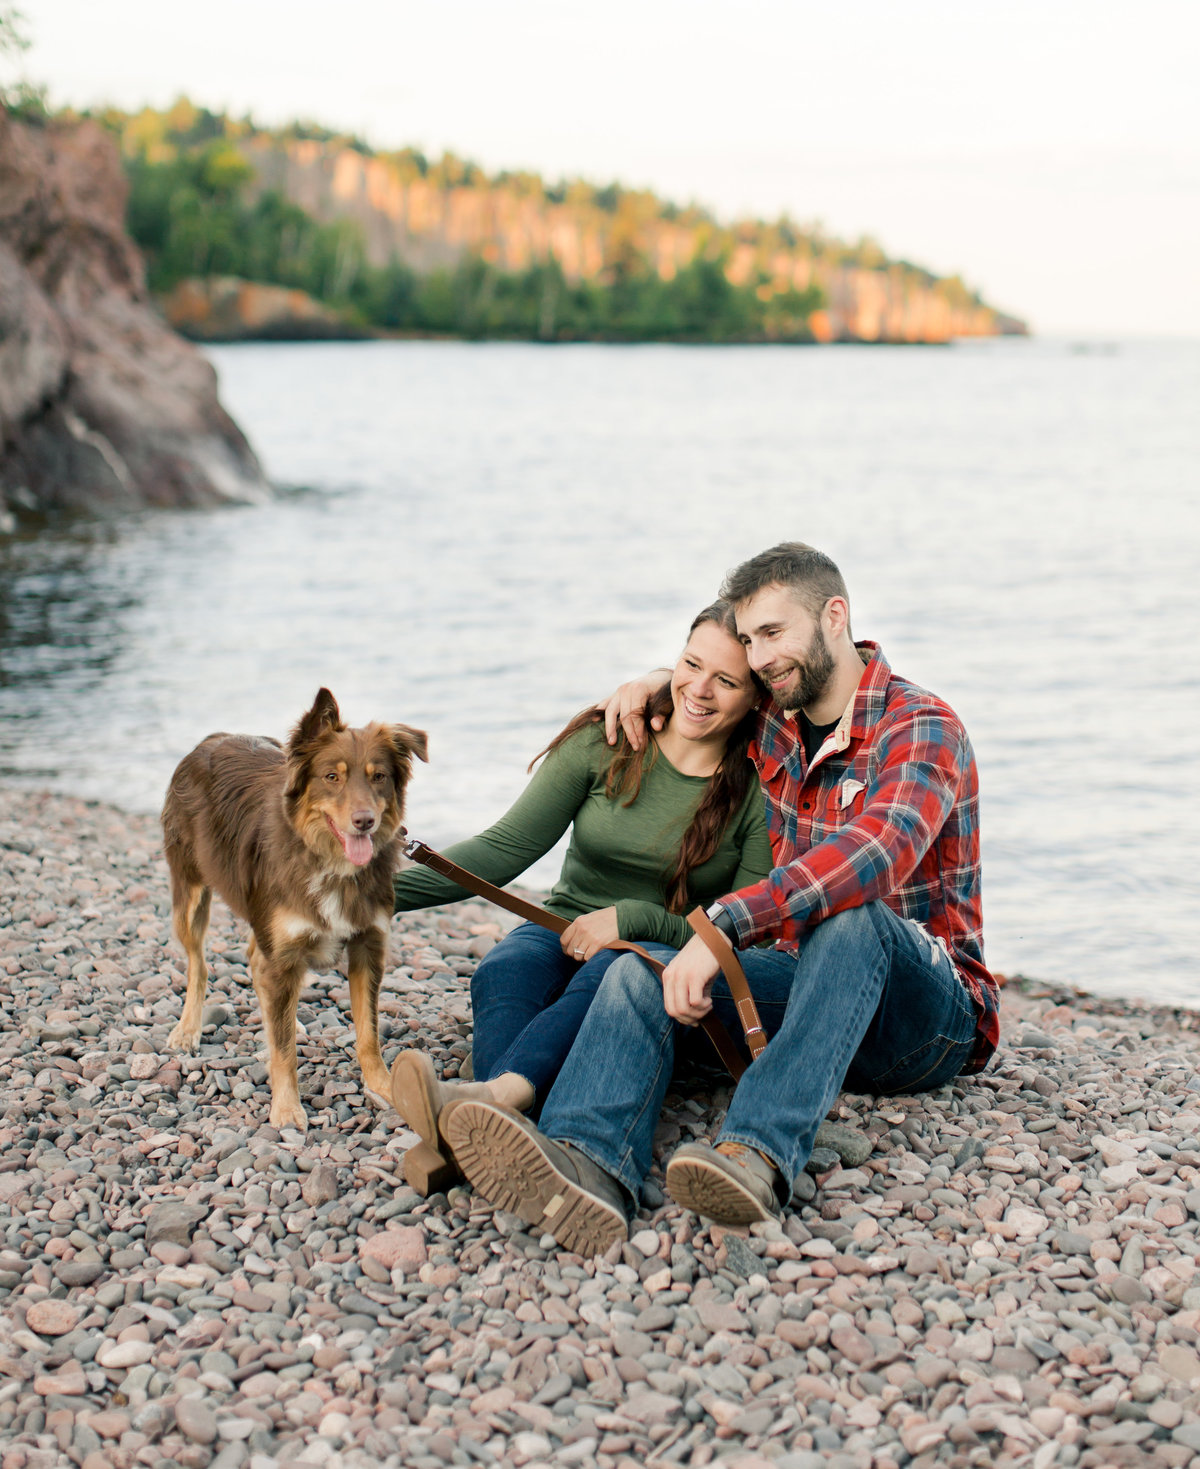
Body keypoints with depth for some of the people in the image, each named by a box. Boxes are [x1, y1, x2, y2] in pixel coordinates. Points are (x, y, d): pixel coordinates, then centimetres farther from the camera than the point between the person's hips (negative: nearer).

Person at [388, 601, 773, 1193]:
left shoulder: (760, 792, -6)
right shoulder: (605, 740, -1)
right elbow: (507, 847, -6)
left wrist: (631, 917, -20)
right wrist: (384, 891, -18)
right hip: (566, 928, 3)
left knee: (611, 974, -38)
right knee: (505, 970, -32)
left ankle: (484, 1096, -61)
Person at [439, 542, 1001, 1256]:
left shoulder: (922, 728, -15)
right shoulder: (775, 724, 9)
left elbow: (876, 852, -36)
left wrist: (721, 926, -43)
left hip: (931, 1013, -6)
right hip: (812, 985, 6)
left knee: (850, 910, -39)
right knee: (641, 970, -20)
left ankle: (761, 1155, -54)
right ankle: (589, 1163, -50)